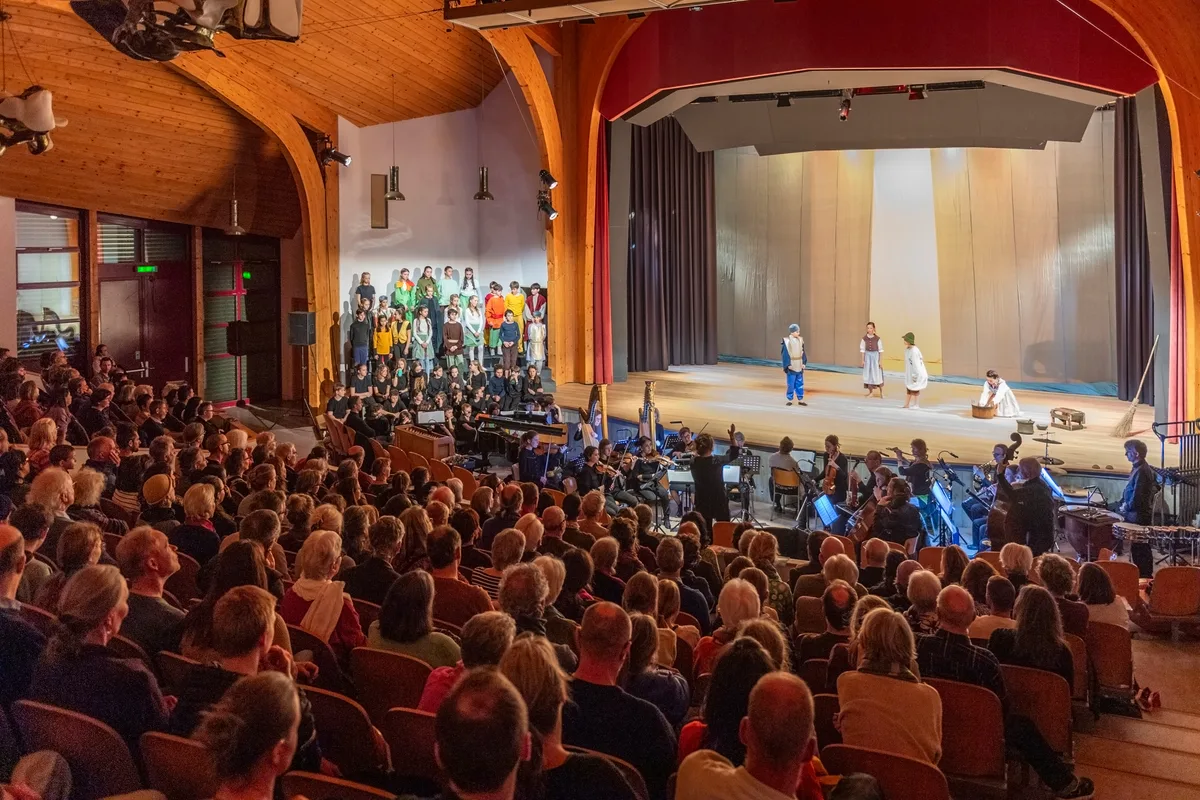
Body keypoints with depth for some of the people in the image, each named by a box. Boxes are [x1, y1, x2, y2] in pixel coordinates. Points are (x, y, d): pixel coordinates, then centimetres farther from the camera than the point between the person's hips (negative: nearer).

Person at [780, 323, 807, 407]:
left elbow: (803, 352, 10)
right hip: (791, 365, -5)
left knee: (800, 383, 8)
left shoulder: (800, 340, 5)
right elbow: (785, 354, -11)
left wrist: (803, 363, 5)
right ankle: (789, 400, 8)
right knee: (791, 383, -1)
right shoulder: (787, 341, -10)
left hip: (799, 365, 5)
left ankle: (800, 400, 14)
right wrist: (788, 365, -15)